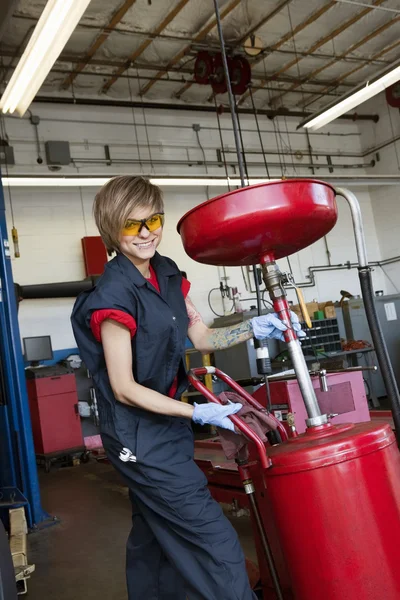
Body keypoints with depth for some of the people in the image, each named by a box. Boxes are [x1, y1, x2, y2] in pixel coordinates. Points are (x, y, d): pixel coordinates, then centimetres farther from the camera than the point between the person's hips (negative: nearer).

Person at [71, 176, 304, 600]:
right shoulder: (114, 296, -22)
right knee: (218, 548, -3)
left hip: (164, 428, 8)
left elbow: (202, 338, 8)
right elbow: (124, 388, -20)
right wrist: (197, 413, -21)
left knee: (153, 541, 23)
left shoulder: (167, 275, 2)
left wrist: (253, 328, -7)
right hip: (140, 437, -8)